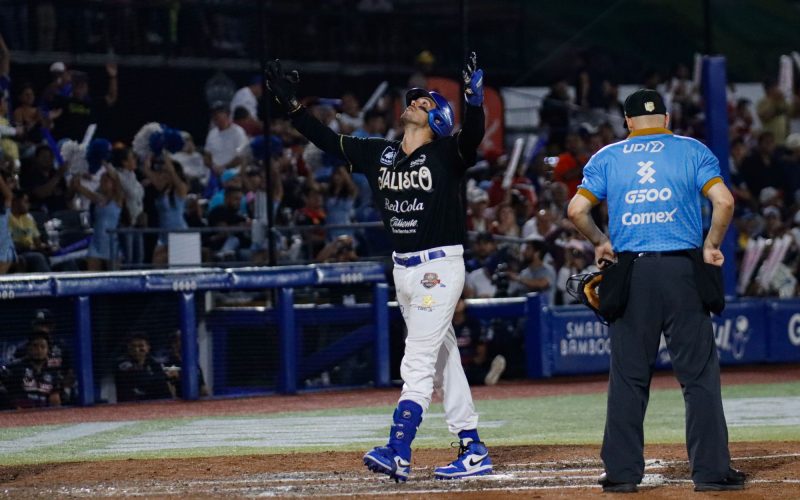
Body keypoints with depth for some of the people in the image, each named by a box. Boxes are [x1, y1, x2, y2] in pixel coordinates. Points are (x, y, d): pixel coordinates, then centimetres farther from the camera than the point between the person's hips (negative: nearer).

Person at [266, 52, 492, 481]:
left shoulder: (446, 155, -8)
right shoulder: (378, 154, 9)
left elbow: (472, 136, -28)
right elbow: (327, 140, 11)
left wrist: (475, 100, -46)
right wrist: (291, 104, 4)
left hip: (439, 267, -7)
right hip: (403, 269, 7)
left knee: (417, 365, -13)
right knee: (443, 363, 10)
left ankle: (398, 452, -20)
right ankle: (473, 452, 15)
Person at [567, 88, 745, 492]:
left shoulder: (607, 157, 8)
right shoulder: (693, 152, 5)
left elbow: (577, 209, -1)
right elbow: (723, 201, -8)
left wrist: (600, 242, 13)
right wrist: (711, 246, 3)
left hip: (629, 273, 1)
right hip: (683, 270, -1)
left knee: (628, 376, 7)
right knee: (699, 374, 2)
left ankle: (622, 471, 7)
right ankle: (711, 470, 0)